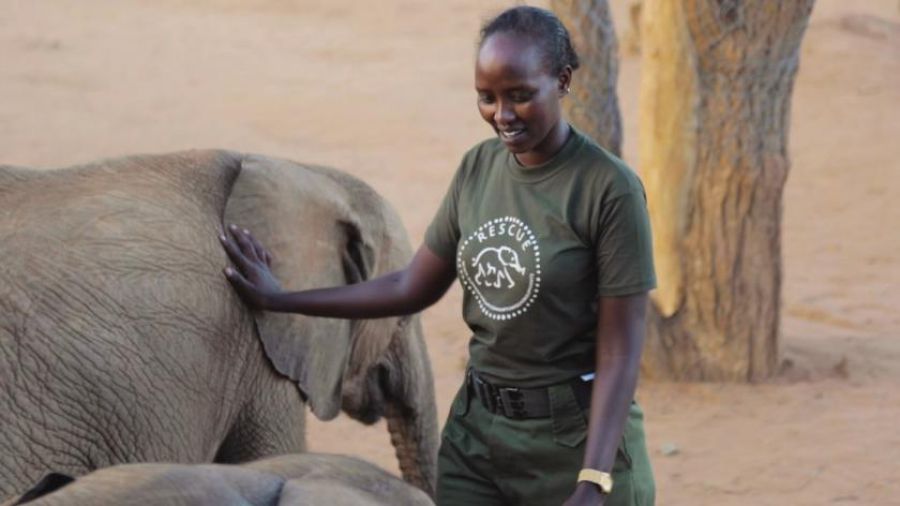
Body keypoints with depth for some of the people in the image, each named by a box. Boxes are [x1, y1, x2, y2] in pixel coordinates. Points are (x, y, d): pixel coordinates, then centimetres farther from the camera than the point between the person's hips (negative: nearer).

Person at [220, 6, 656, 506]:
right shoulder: (477, 168, 5)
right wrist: (280, 301, 17)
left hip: (574, 439, -5)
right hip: (475, 432, 5)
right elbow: (414, 288, 15)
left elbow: (619, 350, -14)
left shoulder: (609, 189, -13)